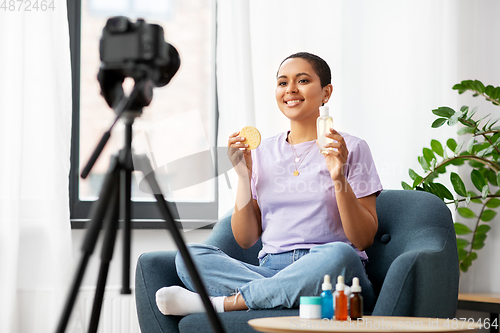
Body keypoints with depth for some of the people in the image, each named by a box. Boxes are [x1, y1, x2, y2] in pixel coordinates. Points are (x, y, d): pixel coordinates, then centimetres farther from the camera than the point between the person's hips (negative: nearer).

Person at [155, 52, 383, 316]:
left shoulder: (351, 149, 6)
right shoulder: (261, 152, 16)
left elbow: (364, 239, -1)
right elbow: (245, 239, 13)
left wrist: (339, 178, -14)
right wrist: (243, 175, 3)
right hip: (271, 269, 3)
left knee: (338, 255, -39)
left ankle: (223, 302, -28)